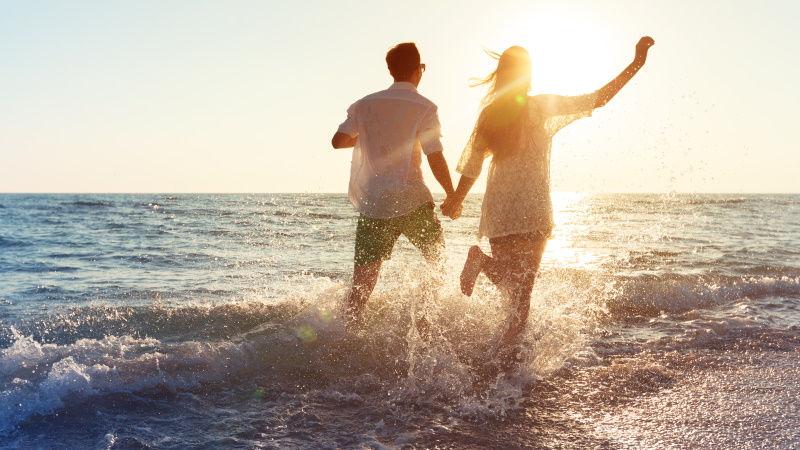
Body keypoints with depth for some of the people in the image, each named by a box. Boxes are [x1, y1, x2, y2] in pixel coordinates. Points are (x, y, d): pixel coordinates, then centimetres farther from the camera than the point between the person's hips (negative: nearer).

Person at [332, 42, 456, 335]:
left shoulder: (366, 104, 7)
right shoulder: (423, 108, -5)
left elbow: (338, 141, 2)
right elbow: (436, 159, -10)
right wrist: (452, 195, 3)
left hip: (371, 203, 4)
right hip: (411, 201, -3)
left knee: (362, 282, 5)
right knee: (438, 260, 20)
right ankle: (425, 319, 17)